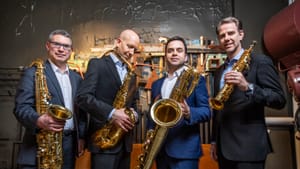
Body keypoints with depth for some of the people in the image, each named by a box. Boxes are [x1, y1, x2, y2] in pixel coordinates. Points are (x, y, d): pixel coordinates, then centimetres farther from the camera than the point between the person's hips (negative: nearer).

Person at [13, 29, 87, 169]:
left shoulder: (76, 78, 14)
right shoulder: (33, 73, -3)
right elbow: (21, 107, -11)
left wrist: (81, 137, 6)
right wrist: (38, 120, -30)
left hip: (70, 144, 5)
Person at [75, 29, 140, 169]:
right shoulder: (97, 64, -3)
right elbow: (82, 97, -15)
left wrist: (133, 114, -2)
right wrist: (111, 113, -23)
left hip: (125, 140, 7)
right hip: (103, 139, -6)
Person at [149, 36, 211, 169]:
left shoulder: (196, 79, 0)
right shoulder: (156, 84, 14)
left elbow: (206, 111, -6)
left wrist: (189, 113, -26)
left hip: (185, 148, -4)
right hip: (160, 148, 5)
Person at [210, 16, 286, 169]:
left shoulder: (260, 62, -5)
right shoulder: (219, 71, 13)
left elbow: (279, 100, -13)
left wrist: (247, 87, -28)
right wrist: (214, 141, 15)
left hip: (248, 147, -6)